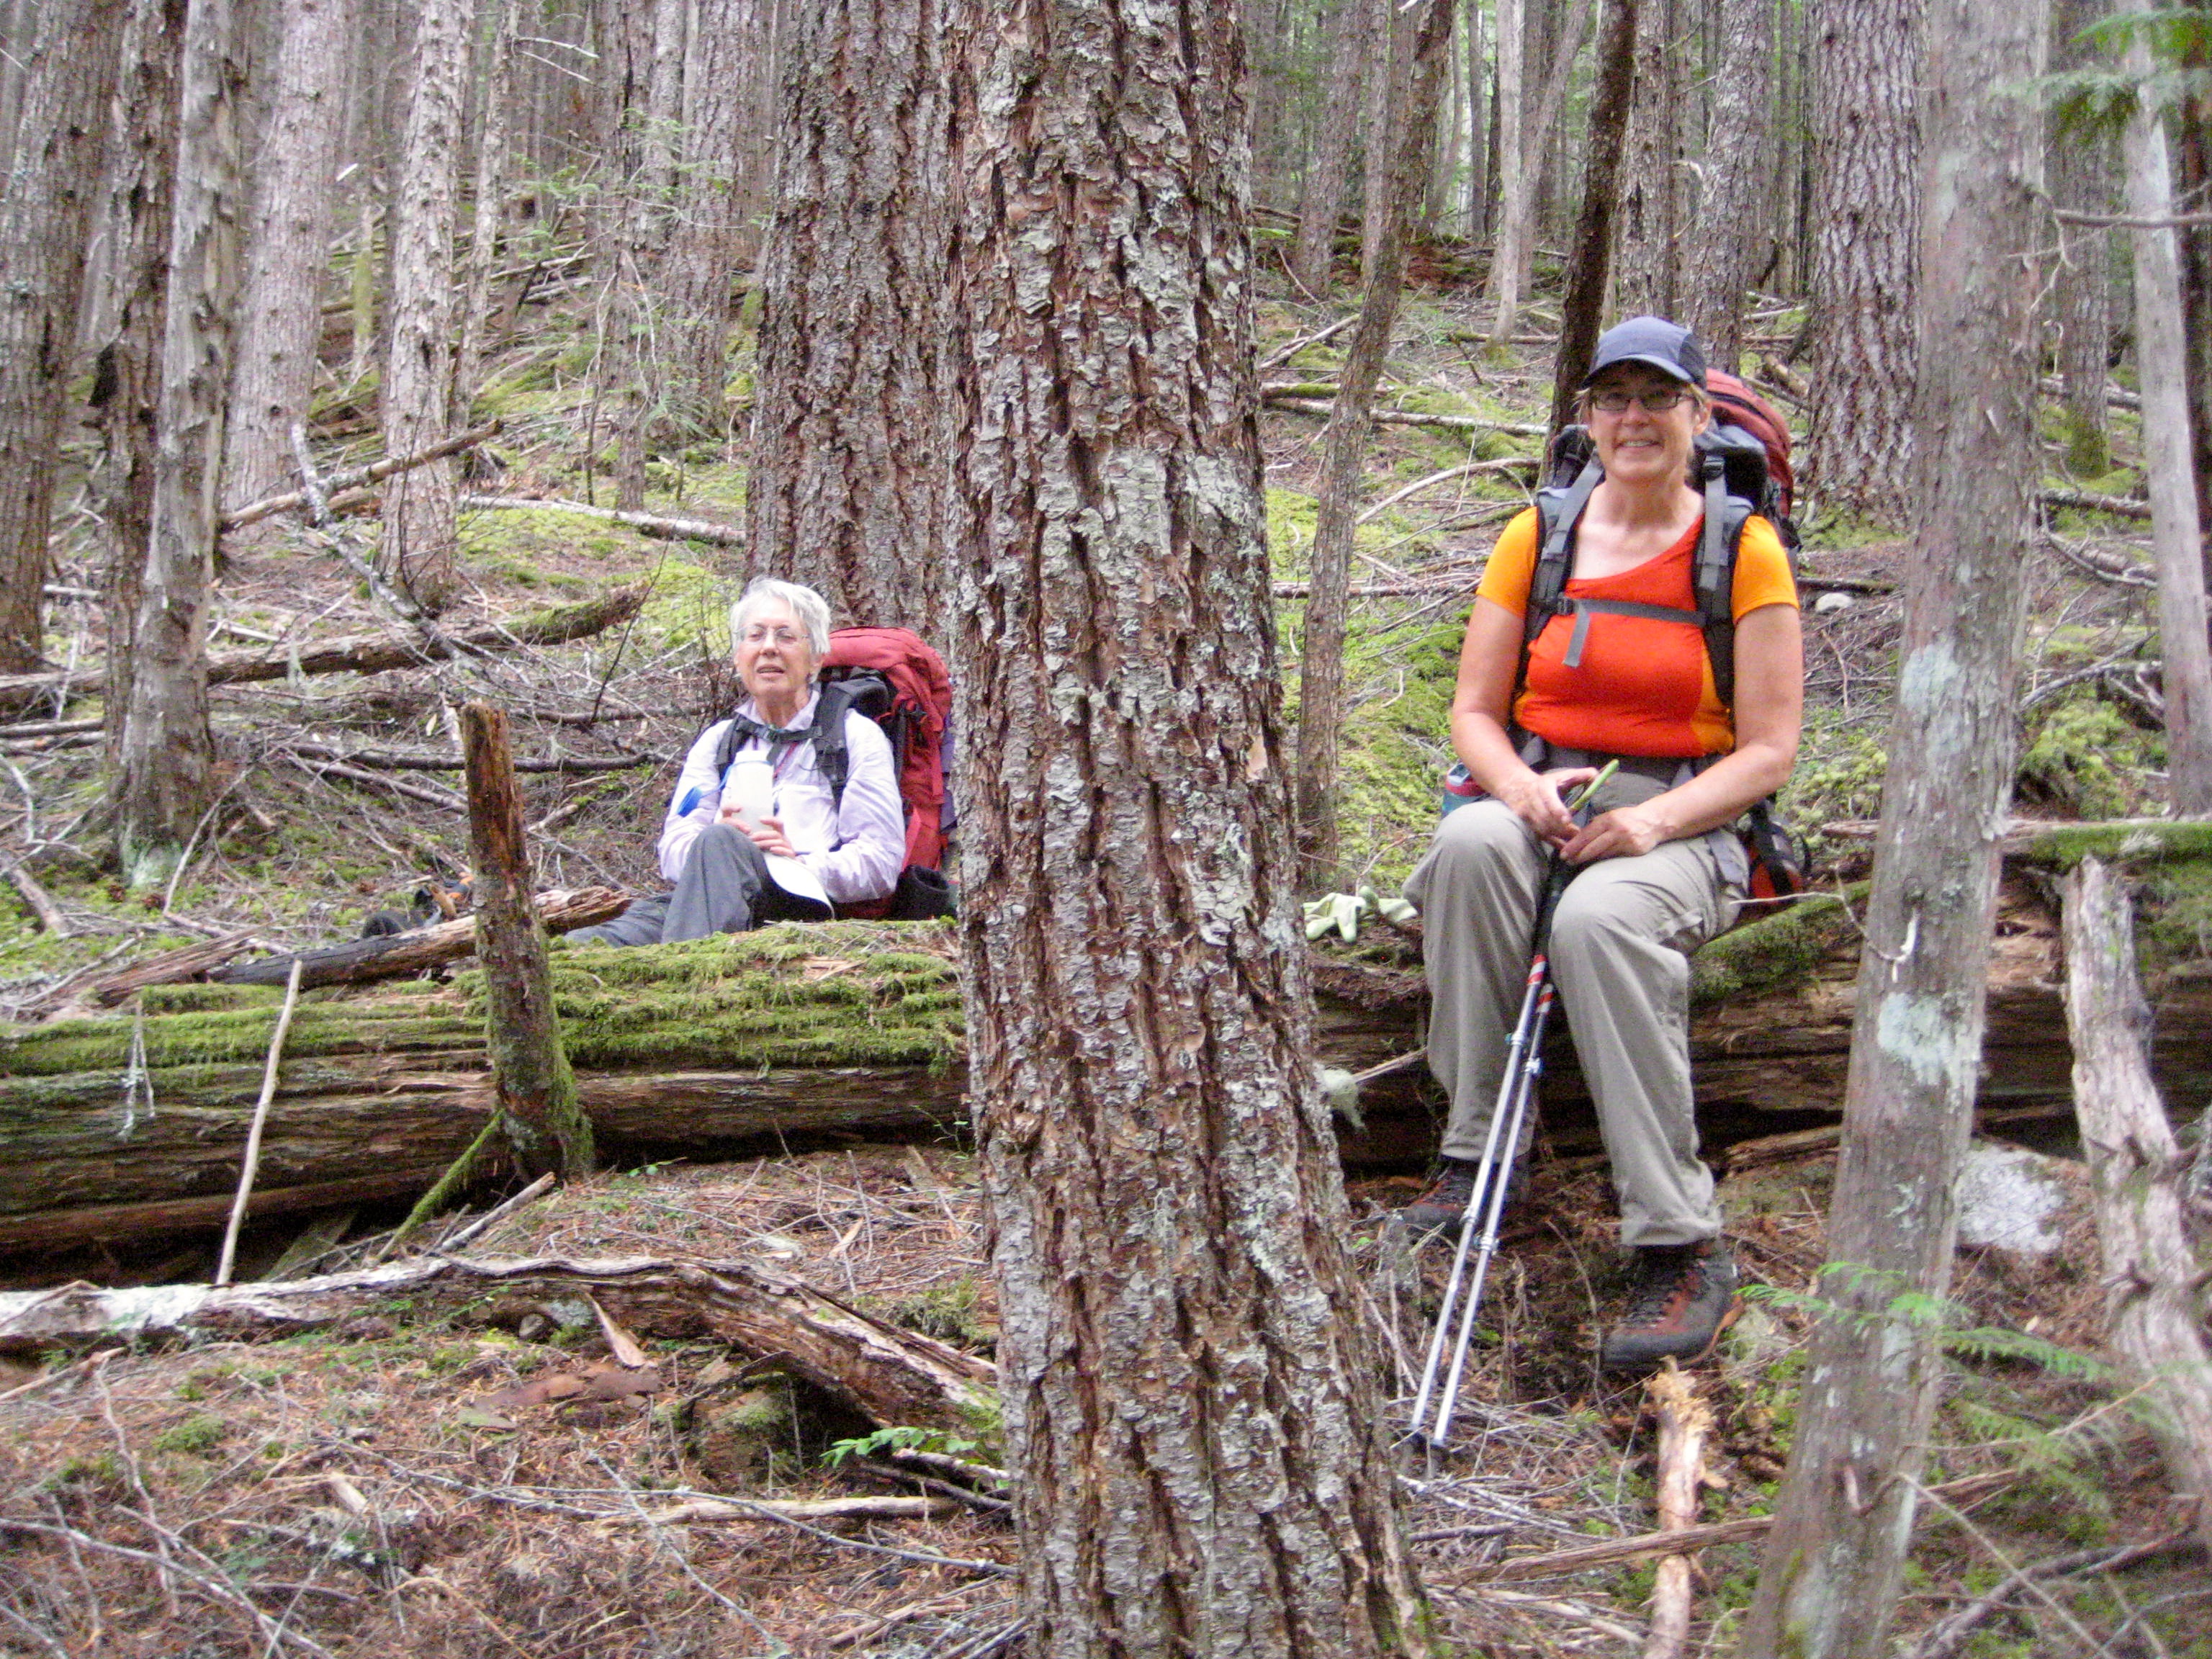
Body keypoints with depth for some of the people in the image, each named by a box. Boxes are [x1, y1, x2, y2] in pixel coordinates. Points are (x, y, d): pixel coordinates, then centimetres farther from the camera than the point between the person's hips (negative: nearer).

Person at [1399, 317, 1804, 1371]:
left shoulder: (1743, 552, 0)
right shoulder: (1535, 540, 9)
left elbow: (1769, 750, -4)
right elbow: (1474, 712, 10)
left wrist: (1654, 817, -20)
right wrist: (1521, 786, -13)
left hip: (1681, 823, -3)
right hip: (1540, 801, 3)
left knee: (1598, 918, -38)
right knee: (1470, 844, -34)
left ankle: (1684, 1251, -32)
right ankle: (1477, 1151, -25)